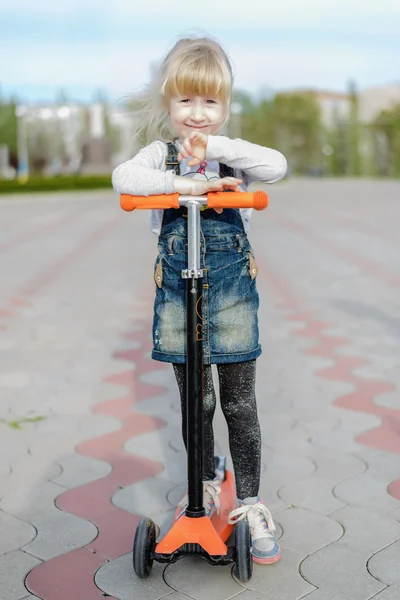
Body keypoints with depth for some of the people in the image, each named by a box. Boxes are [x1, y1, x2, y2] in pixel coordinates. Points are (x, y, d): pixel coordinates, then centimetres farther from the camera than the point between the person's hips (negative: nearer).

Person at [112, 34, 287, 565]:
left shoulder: (233, 155, 3)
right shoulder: (161, 154, 3)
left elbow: (277, 167, -17)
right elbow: (124, 178, -17)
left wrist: (215, 146, -21)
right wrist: (184, 183, -25)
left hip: (231, 287, -1)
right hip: (178, 288, 1)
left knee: (239, 403, 4)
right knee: (194, 400, 12)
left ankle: (250, 502, 19)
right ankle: (207, 482, 34)